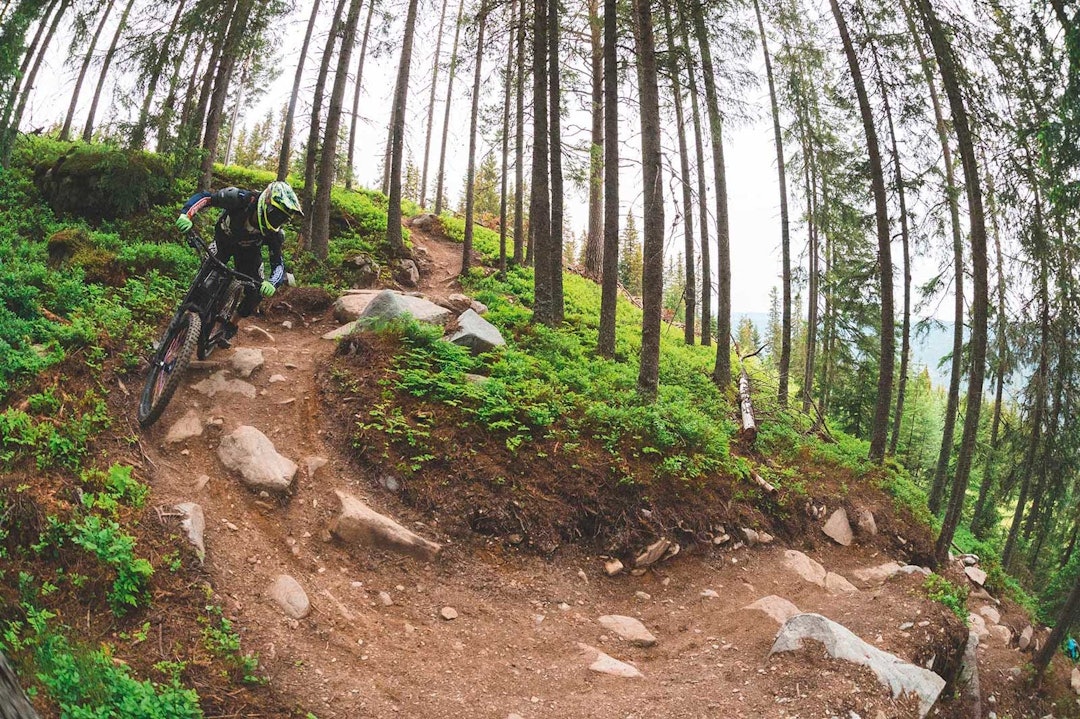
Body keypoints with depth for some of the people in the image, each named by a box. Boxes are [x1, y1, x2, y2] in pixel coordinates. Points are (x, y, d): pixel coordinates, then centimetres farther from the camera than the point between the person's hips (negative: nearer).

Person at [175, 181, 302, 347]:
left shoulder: (274, 234, -31)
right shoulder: (240, 199, -38)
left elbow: (278, 263, -28)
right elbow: (204, 197, -32)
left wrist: (272, 283, -50)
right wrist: (186, 215, -50)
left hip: (248, 250, 1)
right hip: (224, 239, -1)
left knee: (256, 292, -10)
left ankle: (230, 327, 13)